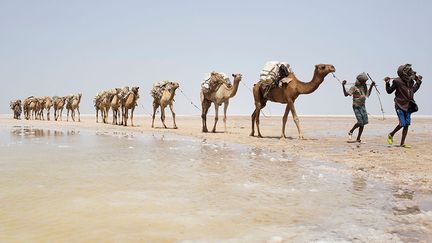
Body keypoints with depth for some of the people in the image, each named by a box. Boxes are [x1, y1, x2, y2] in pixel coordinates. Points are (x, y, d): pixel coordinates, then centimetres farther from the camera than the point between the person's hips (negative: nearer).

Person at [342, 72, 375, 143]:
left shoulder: (364, 87, 11)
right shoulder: (354, 87, -9)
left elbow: (368, 94, 27)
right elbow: (346, 94, -19)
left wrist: (371, 86, 21)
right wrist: (343, 86, -31)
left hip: (363, 106, 7)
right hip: (356, 107, -7)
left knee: (364, 122, 2)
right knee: (360, 122, -15)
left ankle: (358, 139, 11)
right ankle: (350, 132, 12)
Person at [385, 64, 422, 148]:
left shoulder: (410, 82, 6)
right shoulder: (397, 81, -12)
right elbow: (389, 91, -3)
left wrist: (418, 82, 21)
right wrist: (387, 83, -18)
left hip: (408, 106, 6)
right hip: (400, 106, -6)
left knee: (407, 125, 3)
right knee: (402, 124, -10)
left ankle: (402, 143, 10)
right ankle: (391, 135, 17)